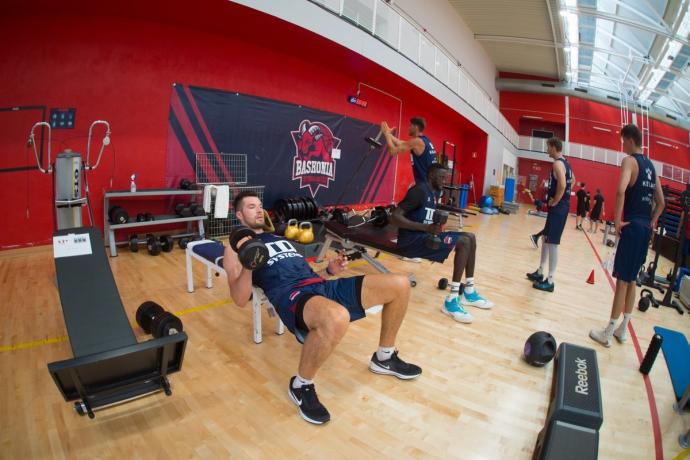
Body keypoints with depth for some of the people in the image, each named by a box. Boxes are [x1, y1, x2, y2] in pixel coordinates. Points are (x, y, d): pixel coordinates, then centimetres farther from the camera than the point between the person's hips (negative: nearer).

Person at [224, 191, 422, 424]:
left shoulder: (279, 238, 34)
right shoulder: (236, 247, 13)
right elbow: (240, 299, -1)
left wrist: (329, 270, 15)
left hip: (321, 285, 7)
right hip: (290, 293, -7)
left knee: (400, 285, -5)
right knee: (336, 318, -44)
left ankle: (384, 358, 16)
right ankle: (302, 385, -12)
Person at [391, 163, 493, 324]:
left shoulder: (435, 192, 15)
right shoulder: (419, 191, -15)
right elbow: (395, 217, -24)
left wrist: (435, 226, 4)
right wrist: (426, 228, -31)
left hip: (426, 235, 10)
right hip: (412, 240, -10)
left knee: (470, 237, 6)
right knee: (463, 242, -22)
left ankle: (469, 292, 12)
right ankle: (452, 301, -20)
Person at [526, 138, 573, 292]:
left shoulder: (557, 164, -16)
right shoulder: (565, 163, 16)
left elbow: (562, 185, -30)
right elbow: (570, 182, 28)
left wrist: (555, 201, -17)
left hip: (558, 208, -10)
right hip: (562, 206, 10)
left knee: (552, 243, -7)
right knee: (546, 239, 18)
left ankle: (550, 281, -2)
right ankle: (540, 273, 28)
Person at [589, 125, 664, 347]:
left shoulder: (630, 161, -8)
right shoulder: (651, 166, 16)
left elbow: (621, 191, -27)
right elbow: (661, 202, 19)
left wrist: (617, 221, -20)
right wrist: (651, 223, 19)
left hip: (632, 226, -8)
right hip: (645, 227, 8)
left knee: (622, 280, -4)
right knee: (631, 279, 15)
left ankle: (608, 333, 4)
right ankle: (622, 329, 24)